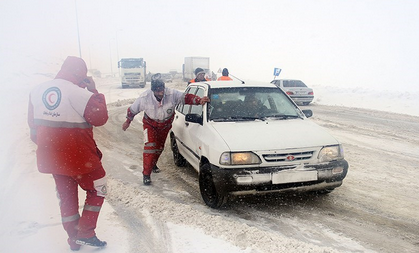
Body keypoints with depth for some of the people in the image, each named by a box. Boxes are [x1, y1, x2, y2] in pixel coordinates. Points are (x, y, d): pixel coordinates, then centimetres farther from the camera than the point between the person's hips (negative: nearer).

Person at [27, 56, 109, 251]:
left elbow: (33, 123, 11)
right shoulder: (78, 92, -21)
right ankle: (85, 234, 11)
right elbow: (100, 117, -15)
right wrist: (94, 91, -8)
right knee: (98, 190, 14)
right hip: (78, 156, -7)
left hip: (51, 157, 7)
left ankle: (74, 240, 31)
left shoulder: (38, 90, 3)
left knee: (66, 196, 20)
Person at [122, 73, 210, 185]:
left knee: (160, 147, 17)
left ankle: (153, 164, 46)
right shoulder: (144, 98, -26)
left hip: (165, 124, 3)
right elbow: (132, 109, -9)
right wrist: (128, 121, 5)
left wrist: (199, 100, -35)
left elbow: (186, 97, -18)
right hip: (150, 124, -2)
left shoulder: (172, 94, -29)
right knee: (150, 146, -17)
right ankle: (146, 174, -6)